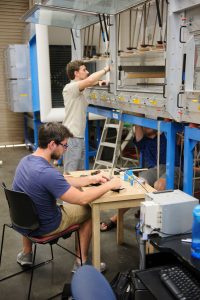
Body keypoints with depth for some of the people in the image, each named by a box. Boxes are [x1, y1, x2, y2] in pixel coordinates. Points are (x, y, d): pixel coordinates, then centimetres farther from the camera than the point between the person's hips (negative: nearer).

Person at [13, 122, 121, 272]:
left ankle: (26, 254, 43)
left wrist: (92, 179, 5)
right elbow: (82, 199, -29)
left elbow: (61, 181, 5)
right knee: (89, 210, 11)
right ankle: (81, 262, 21)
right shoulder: (47, 173, -34)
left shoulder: (26, 160, -6)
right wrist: (109, 185, -14)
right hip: (42, 228, -7)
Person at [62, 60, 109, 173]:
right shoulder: (70, 88, -12)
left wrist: (98, 82, 9)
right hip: (72, 137, -10)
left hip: (79, 136, 10)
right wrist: (105, 70, -13)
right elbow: (89, 80, -27)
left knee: (80, 171, 15)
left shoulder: (79, 91, 18)